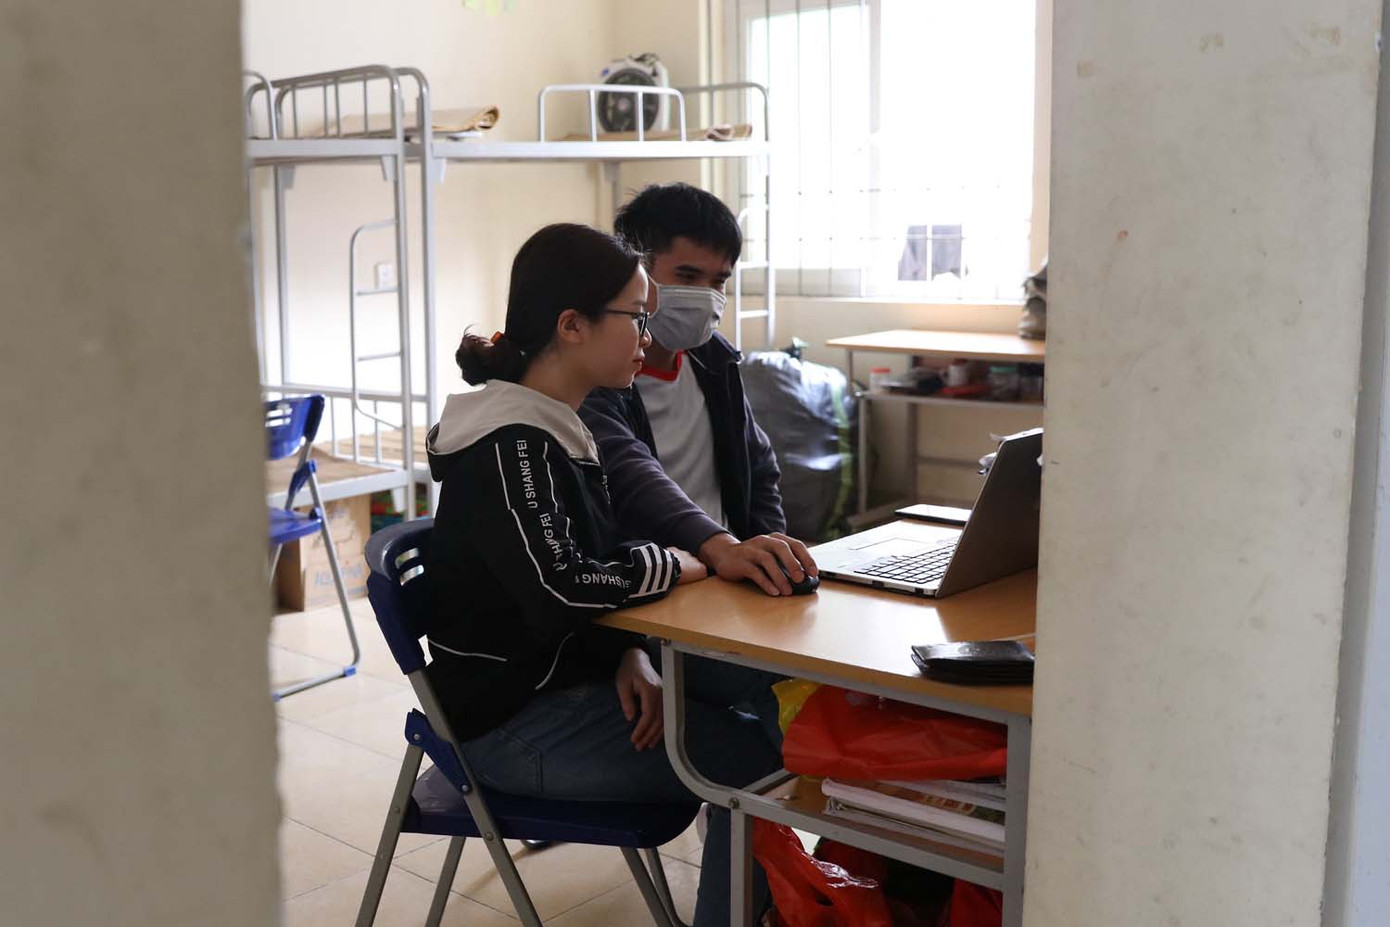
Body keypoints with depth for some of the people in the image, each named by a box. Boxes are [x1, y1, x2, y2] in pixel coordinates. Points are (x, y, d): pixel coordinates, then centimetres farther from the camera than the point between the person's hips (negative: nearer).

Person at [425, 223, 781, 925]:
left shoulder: (553, 427, 8)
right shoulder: (507, 446, -21)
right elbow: (563, 588, -33)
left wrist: (632, 656, -7)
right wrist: (684, 563, -17)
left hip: (571, 670, 10)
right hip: (513, 717, -10)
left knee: (775, 687, 8)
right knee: (759, 761, -15)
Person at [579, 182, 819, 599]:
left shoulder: (712, 357, 13)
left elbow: (760, 470, 24)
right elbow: (628, 476, -28)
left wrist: (771, 559, 7)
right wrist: (718, 547, -44)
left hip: (725, 581, 6)